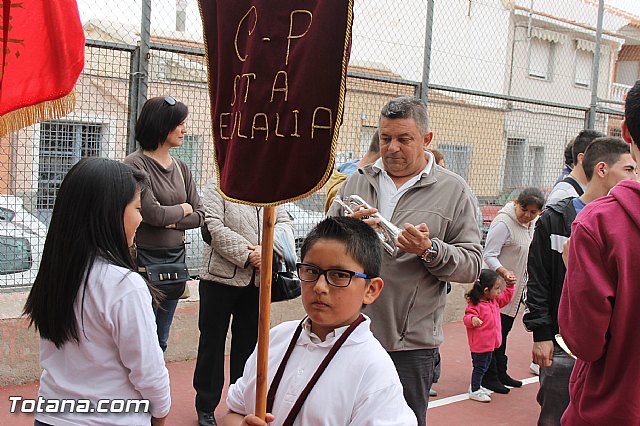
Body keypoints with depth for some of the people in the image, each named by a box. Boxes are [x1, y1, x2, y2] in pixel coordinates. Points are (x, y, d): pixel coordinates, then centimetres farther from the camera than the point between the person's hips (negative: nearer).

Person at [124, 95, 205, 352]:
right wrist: (183, 209, 0)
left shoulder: (180, 167, 11)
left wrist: (171, 221, -9)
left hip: (175, 261, 6)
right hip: (144, 260, -6)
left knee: (160, 341, 15)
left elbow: (200, 216, 8)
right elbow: (152, 213, -17)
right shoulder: (135, 164, -10)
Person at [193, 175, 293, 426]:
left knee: (249, 341, 13)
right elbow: (215, 227, -13)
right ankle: (206, 406, 20)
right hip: (221, 276, -4)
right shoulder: (217, 187, -2)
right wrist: (247, 256, -18)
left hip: (258, 280, 4)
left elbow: (285, 224, 4)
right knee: (212, 340, 7)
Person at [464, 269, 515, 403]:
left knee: (485, 366, 20)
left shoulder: (495, 300, 5)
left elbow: (506, 297, 21)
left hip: (489, 342, 9)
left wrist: (510, 285, 10)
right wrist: (472, 319, -48)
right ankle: (474, 391, 13)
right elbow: (467, 318, -27)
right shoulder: (475, 304, -23)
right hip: (479, 345, -9)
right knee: (479, 367, 1)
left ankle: (477, 386, 36)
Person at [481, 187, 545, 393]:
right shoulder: (503, 223, -20)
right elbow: (489, 255, -23)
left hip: (516, 288, 8)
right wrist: (503, 272, -38)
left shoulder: (533, 225, 7)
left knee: (504, 330, 18)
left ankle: (500, 373, 29)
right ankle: (489, 377, 6)